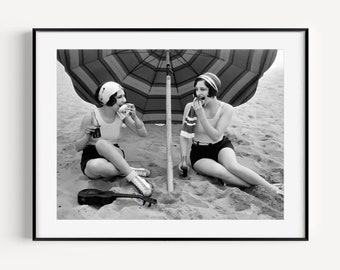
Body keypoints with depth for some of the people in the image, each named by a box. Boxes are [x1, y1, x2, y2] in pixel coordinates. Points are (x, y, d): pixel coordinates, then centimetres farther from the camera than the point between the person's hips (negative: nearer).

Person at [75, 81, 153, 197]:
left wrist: (134, 117, -19)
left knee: (101, 143, -34)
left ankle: (129, 173, -29)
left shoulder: (121, 114, -4)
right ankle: (132, 173, -29)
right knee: (96, 166, -40)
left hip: (113, 156, 2)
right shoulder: (91, 117, -13)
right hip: (91, 160, -2)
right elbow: (77, 147, -5)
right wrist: (87, 135, -26)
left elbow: (143, 134, -4)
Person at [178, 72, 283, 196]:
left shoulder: (226, 109, -12)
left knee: (233, 166, -33)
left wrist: (201, 115, -26)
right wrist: (183, 158, -15)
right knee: (221, 172, -33)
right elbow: (184, 135, -4)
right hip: (199, 153, 1)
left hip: (221, 146, 0)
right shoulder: (190, 107, -11)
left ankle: (275, 190, -28)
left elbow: (216, 136, -17)